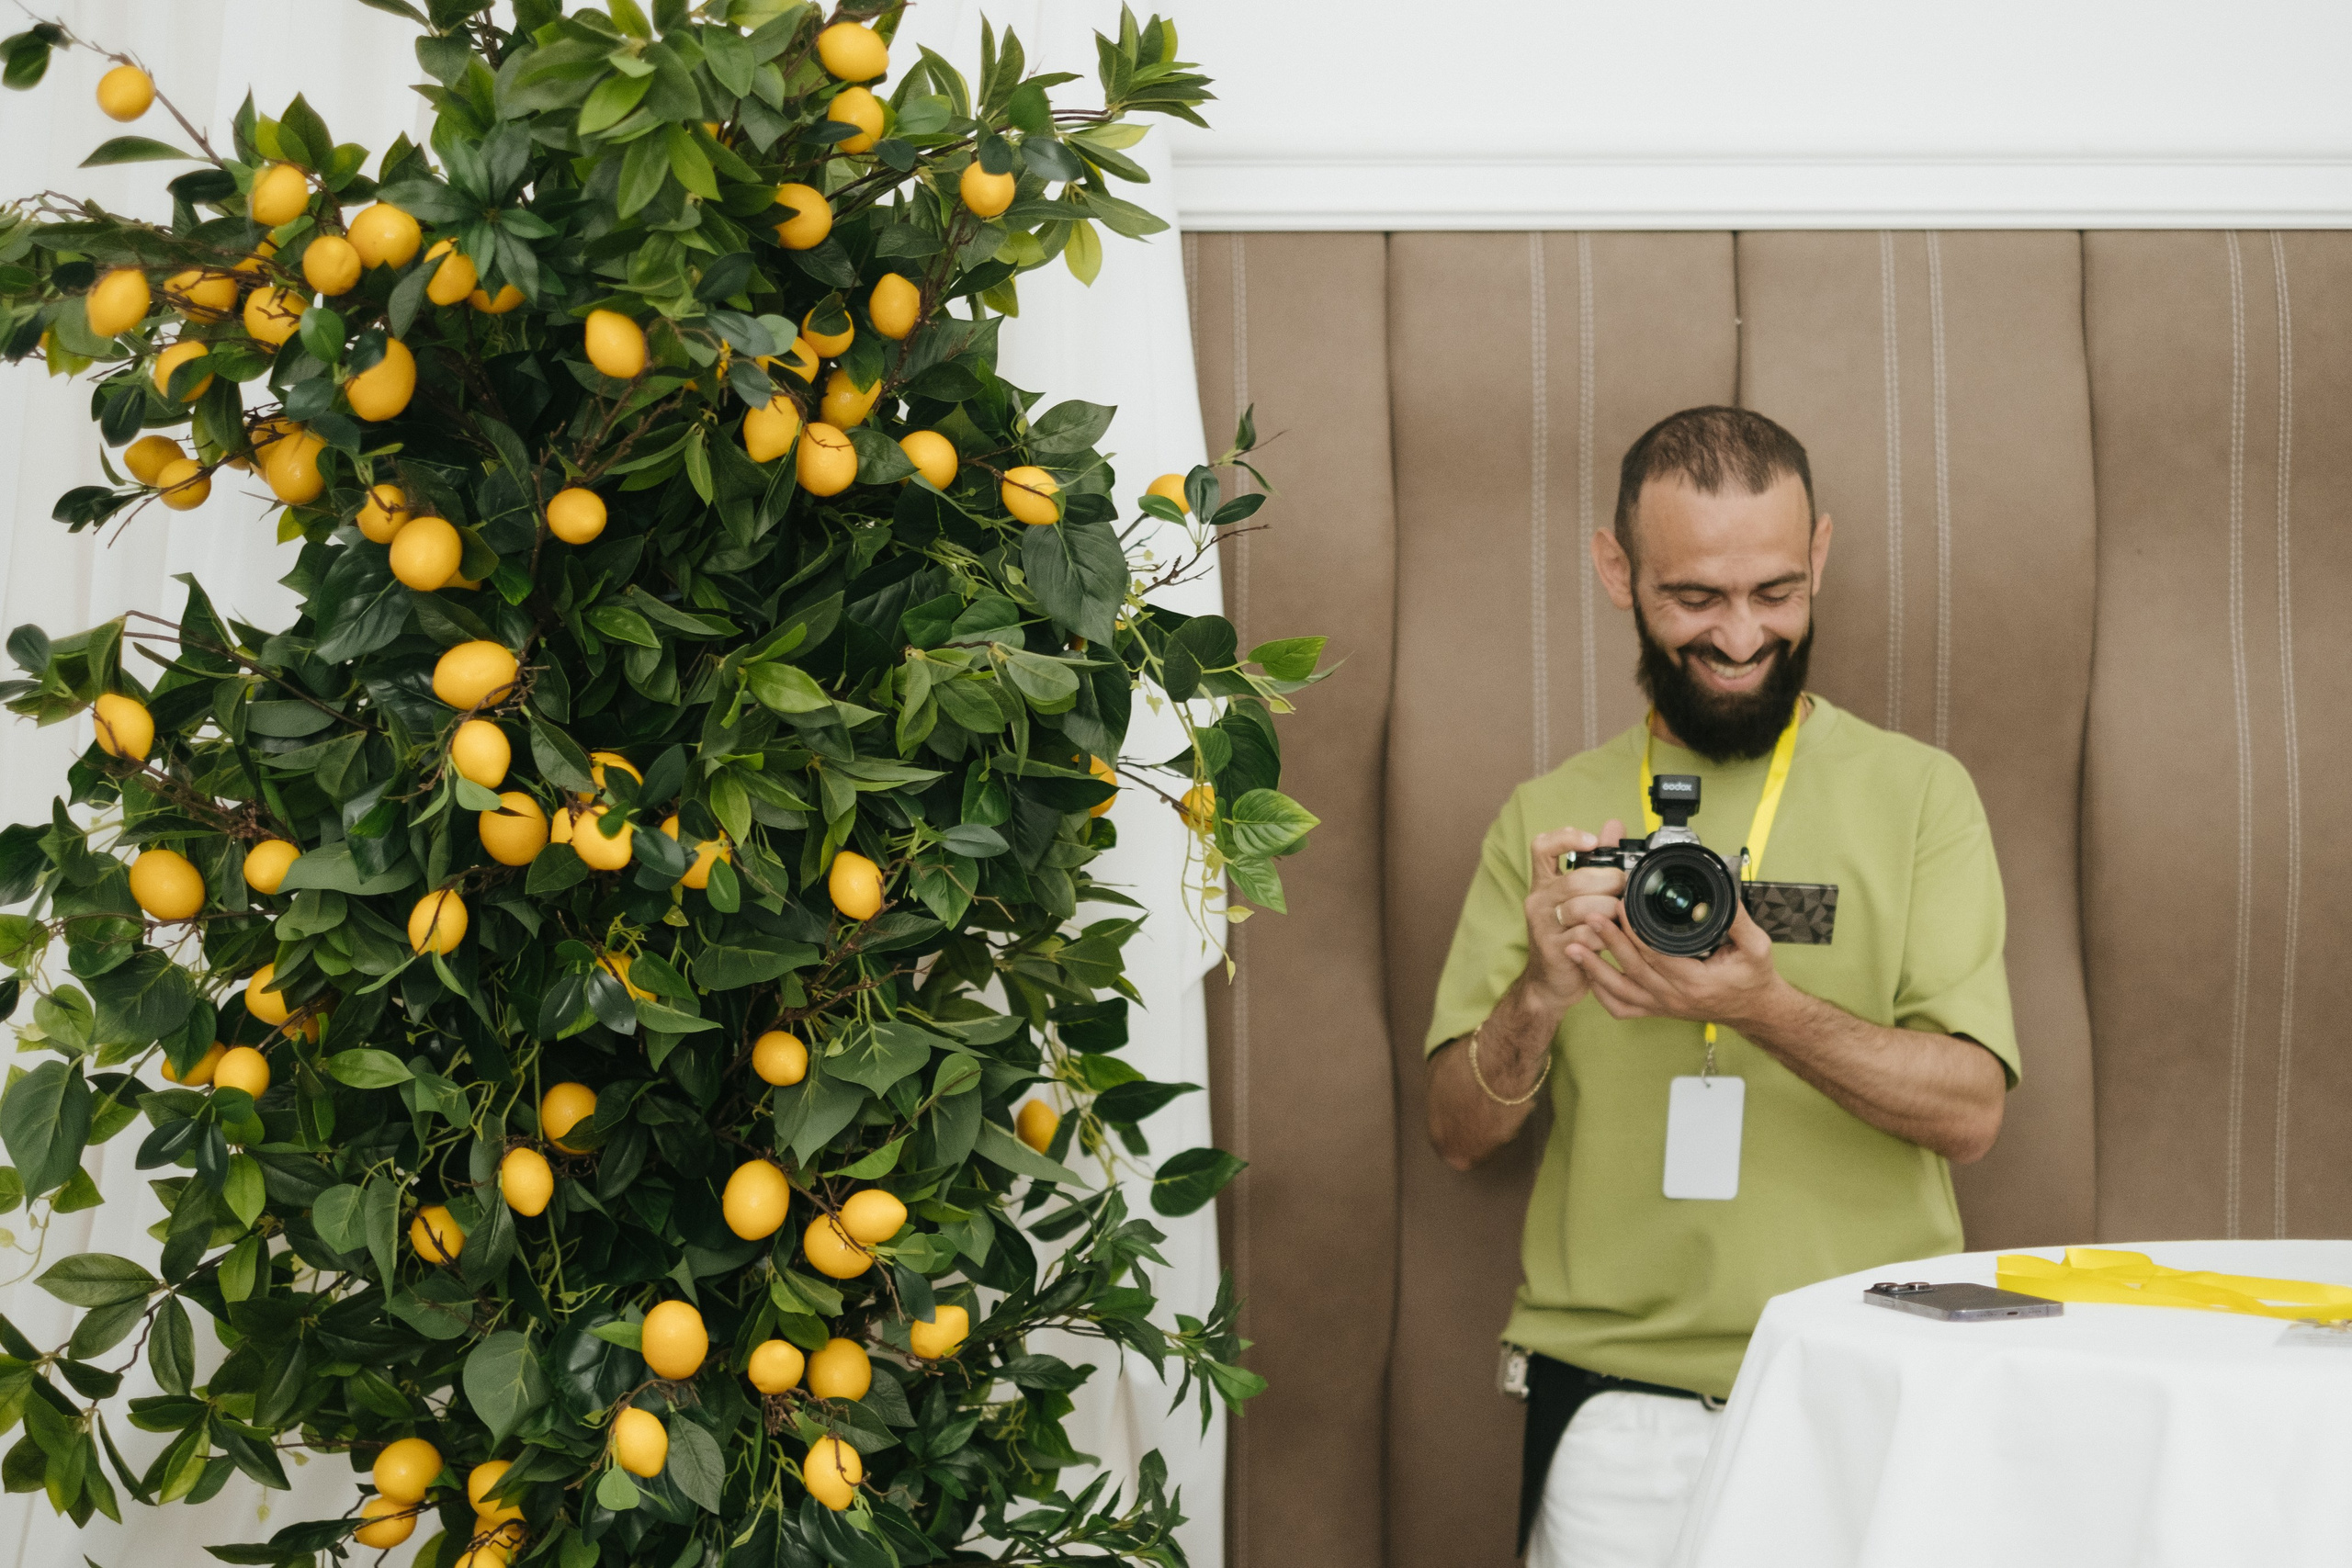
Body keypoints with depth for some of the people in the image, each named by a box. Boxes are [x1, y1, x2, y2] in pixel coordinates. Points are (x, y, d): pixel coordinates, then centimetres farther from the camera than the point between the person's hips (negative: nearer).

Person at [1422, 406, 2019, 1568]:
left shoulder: (1918, 795, 3)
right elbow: (1458, 1135, 6)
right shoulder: (1548, 818, 8)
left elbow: (1969, 1113, -5)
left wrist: (1770, 1008, -21)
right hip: (1612, 1405, 1)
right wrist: (1540, 997, -14)